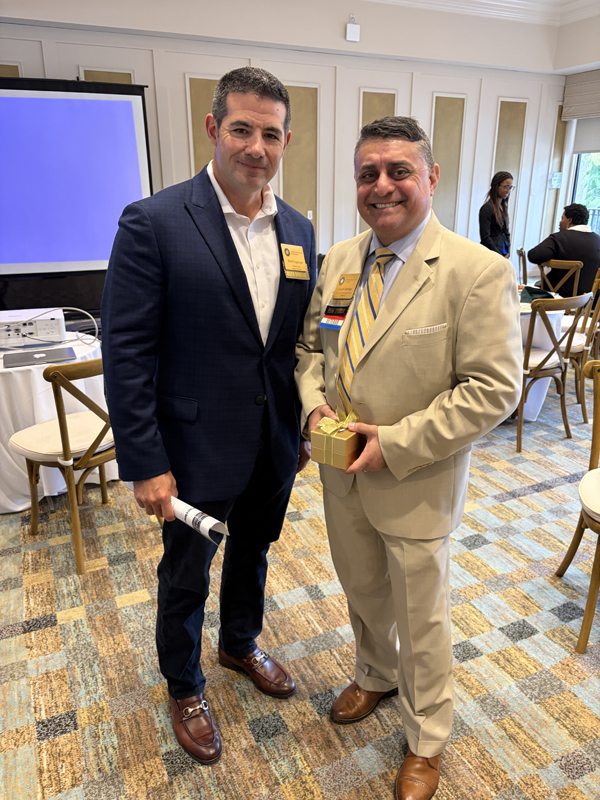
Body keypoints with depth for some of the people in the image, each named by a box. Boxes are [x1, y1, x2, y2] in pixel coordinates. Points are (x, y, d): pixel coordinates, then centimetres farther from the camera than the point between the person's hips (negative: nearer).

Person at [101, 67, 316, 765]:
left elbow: (301, 336, 9)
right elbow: (126, 352, -16)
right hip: (198, 449, -5)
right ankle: (183, 687, 45)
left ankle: (240, 645, 55)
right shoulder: (153, 223, -15)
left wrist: (307, 424, 9)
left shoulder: (297, 230, 3)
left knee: (251, 556, 26)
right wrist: (145, 465, -17)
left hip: (274, 446, 5)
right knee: (185, 578, 16)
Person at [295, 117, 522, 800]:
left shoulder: (478, 272, -18)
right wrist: (314, 401, -9)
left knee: (420, 619, 16)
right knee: (361, 592, 27)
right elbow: (310, 344, 11)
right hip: (342, 473, 6)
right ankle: (376, 675, 59)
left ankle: (425, 742, 45)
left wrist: (396, 445, -22)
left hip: (415, 486, -5)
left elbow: (493, 389, -19)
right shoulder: (338, 261, 1)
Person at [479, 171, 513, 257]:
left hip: (503, 255, 7)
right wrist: (500, 257, -10)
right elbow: (485, 238, -12)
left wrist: (507, 253, 8)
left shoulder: (503, 207, 14)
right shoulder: (487, 208, -8)